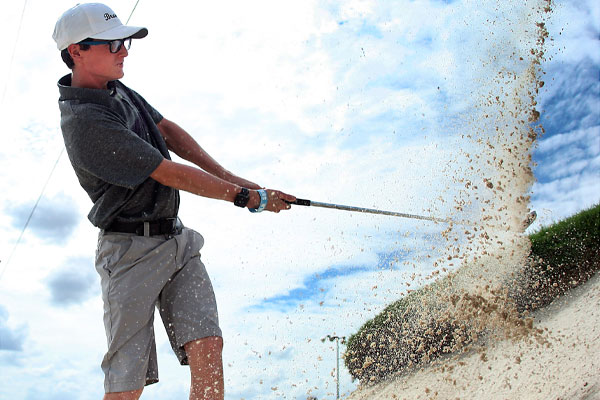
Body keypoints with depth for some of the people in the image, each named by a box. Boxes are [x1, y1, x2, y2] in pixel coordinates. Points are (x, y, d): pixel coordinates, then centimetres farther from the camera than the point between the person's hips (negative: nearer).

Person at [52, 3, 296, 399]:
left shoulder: (115, 88, 9)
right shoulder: (86, 123, -19)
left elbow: (169, 131, 17)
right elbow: (169, 174, -19)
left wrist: (230, 177, 7)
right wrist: (247, 197, -11)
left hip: (178, 241, 8)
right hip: (132, 252, -8)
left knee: (207, 346, -7)